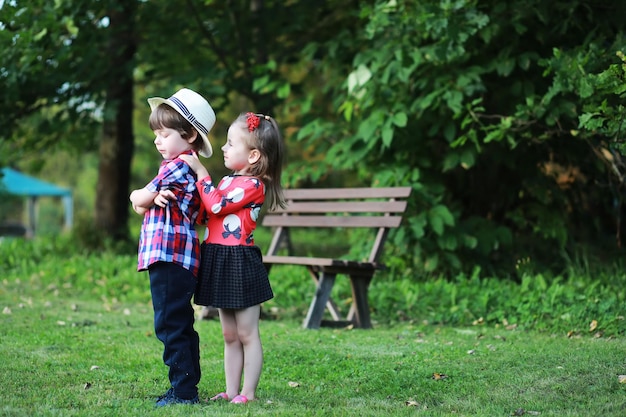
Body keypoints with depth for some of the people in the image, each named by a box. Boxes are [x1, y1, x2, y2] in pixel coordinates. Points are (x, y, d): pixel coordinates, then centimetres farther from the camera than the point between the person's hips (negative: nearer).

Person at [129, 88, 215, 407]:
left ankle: (183, 390, -6)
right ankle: (187, 388, 21)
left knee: (170, 325, -8)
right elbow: (141, 205, 14)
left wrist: (142, 197, 16)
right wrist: (154, 197, -8)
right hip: (179, 259, 11)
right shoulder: (191, 167, 19)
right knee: (180, 324, 14)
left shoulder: (177, 166, -12)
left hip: (169, 257, -11)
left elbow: (138, 200, -6)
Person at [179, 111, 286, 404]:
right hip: (220, 262, 9)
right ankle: (231, 391, 19)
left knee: (247, 335, 0)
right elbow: (204, 213, 14)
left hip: (240, 264, -9)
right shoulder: (228, 181, 15)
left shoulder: (253, 185, -13)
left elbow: (216, 205, -21)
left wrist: (200, 170, -15)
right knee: (230, 335, 13)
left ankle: (248, 393, 6)